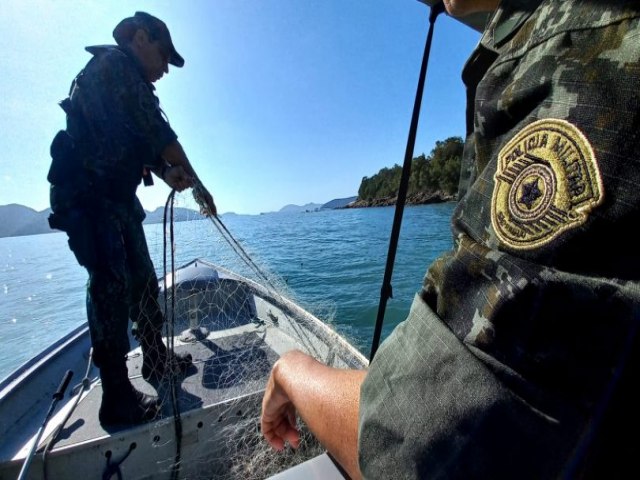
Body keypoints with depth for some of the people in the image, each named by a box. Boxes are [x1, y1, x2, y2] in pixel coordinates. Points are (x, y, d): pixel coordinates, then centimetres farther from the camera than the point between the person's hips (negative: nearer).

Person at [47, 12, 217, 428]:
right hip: (88, 198, -9)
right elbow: (157, 131, -14)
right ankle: (117, 398, -2)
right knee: (112, 286, -12)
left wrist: (167, 173, -5)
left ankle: (157, 359, 26)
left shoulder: (130, 82, 24)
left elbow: (139, 141, 15)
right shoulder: (115, 63, -4)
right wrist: (196, 182, -9)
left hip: (116, 198, 10)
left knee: (143, 280, 11)